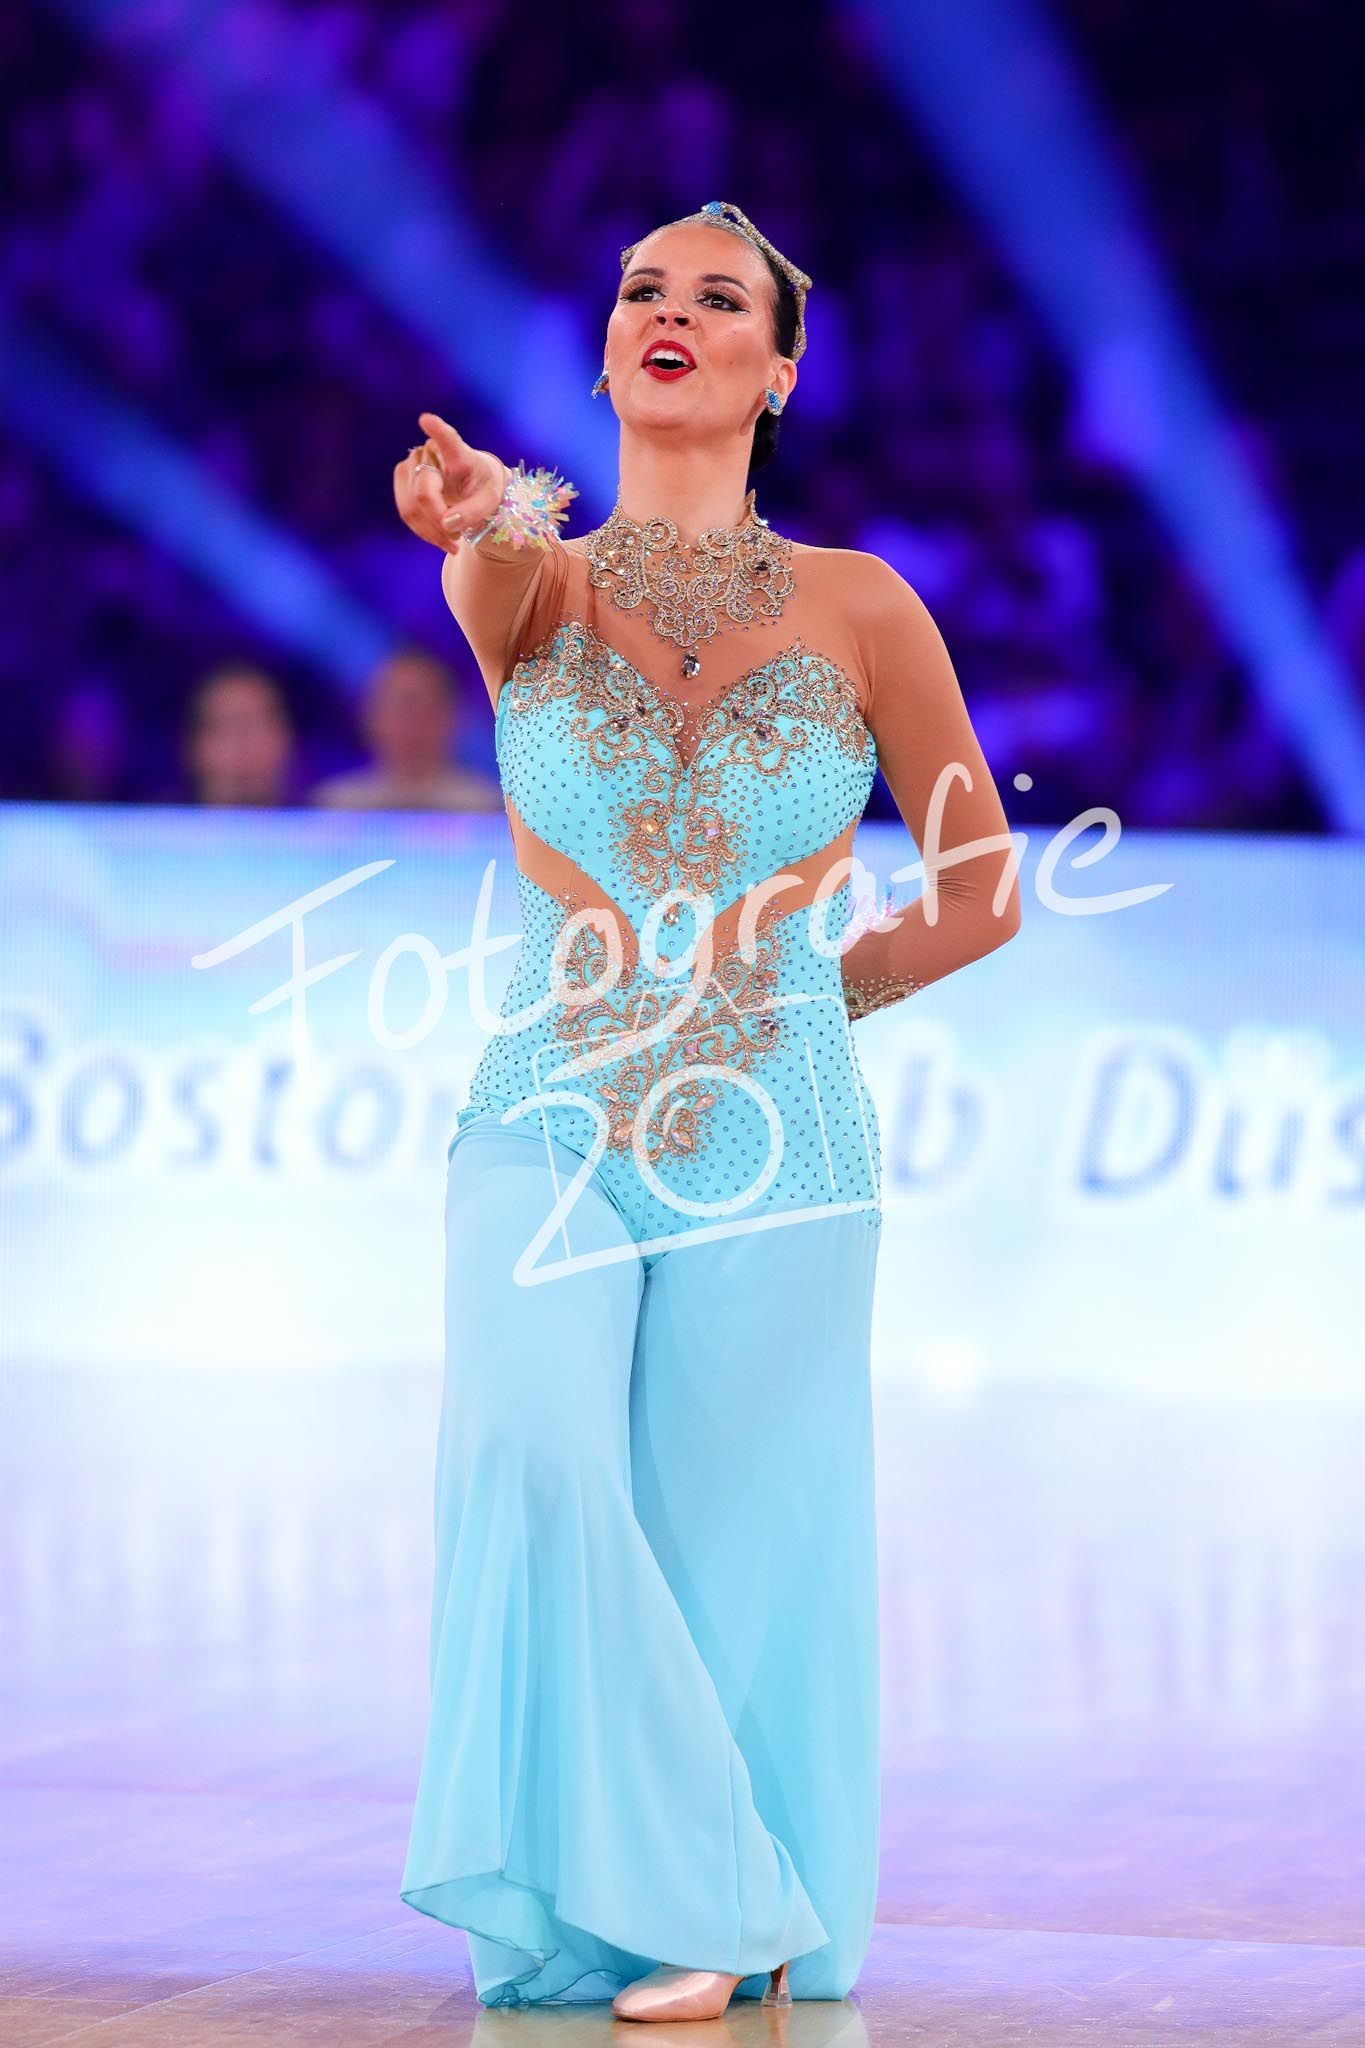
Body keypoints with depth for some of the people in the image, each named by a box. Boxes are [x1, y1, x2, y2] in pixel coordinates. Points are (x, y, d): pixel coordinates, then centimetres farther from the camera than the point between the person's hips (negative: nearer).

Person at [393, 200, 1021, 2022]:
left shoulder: (859, 608, 2)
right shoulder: (538, 581, 1)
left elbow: (980, 891, 11)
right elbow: (498, 578, -26)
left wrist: (799, 979, 7)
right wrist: (484, 512, -48)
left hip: (777, 1148, 0)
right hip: (551, 1134, 0)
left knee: (733, 1567, 1)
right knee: (536, 1468, -21)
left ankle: (734, 1930, 20)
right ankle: (616, 1908, -9)